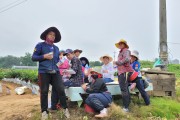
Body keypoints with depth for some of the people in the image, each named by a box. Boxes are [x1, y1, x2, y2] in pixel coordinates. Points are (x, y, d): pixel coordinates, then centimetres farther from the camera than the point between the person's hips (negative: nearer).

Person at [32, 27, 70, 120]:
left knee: (61, 90, -2)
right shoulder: (40, 45, 2)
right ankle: (44, 111, 17)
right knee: (44, 92, 4)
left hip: (55, 72, 4)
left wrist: (59, 62, 7)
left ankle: (65, 108, 11)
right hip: (44, 72, -4)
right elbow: (33, 57, -1)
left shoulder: (56, 48, 18)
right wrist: (44, 56, -13)